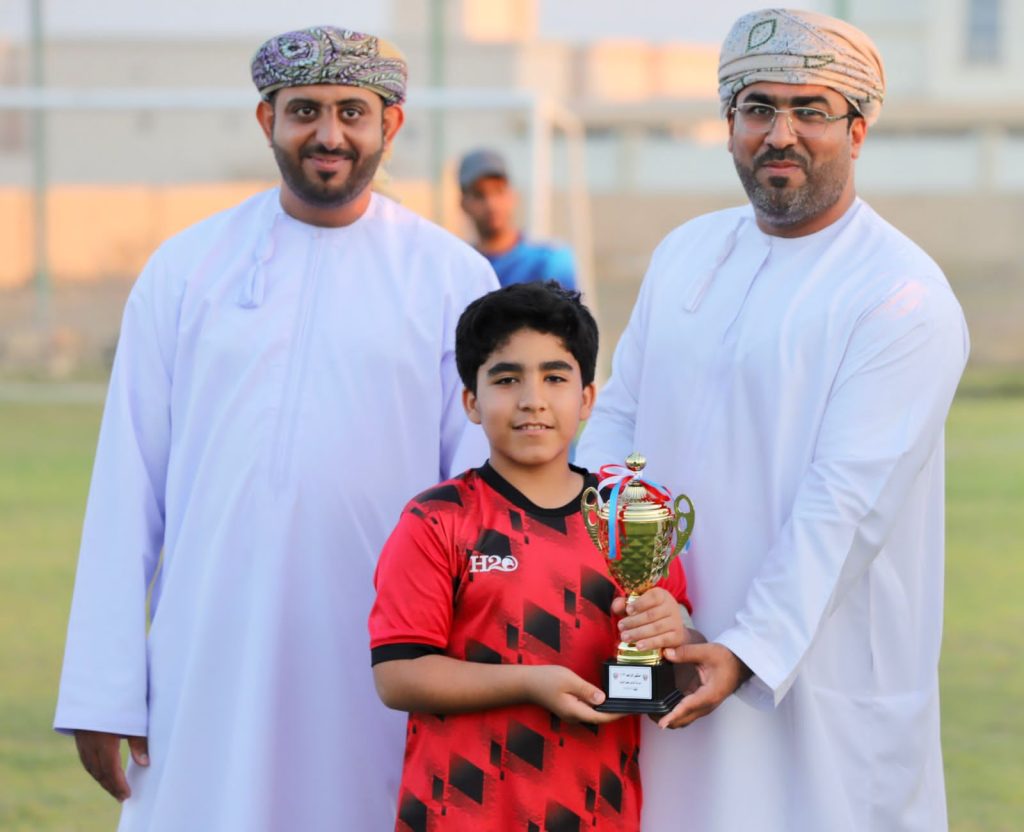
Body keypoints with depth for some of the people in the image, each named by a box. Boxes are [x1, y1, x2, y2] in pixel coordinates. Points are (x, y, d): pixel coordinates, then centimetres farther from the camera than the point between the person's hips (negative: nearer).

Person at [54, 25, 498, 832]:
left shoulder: (451, 277, 4)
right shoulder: (185, 269, 7)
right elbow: (128, 487, 5)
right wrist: (103, 692, 0)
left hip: (380, 670, -1)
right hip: (210, 668, 1)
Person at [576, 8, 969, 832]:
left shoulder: (904, 295, -12)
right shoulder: (685, 254, 11)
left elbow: (846, 502, -18)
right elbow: (619, 415, 14)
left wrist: (751, 652, -25)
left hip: (823, 674, -6)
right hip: (669, 655, 6)